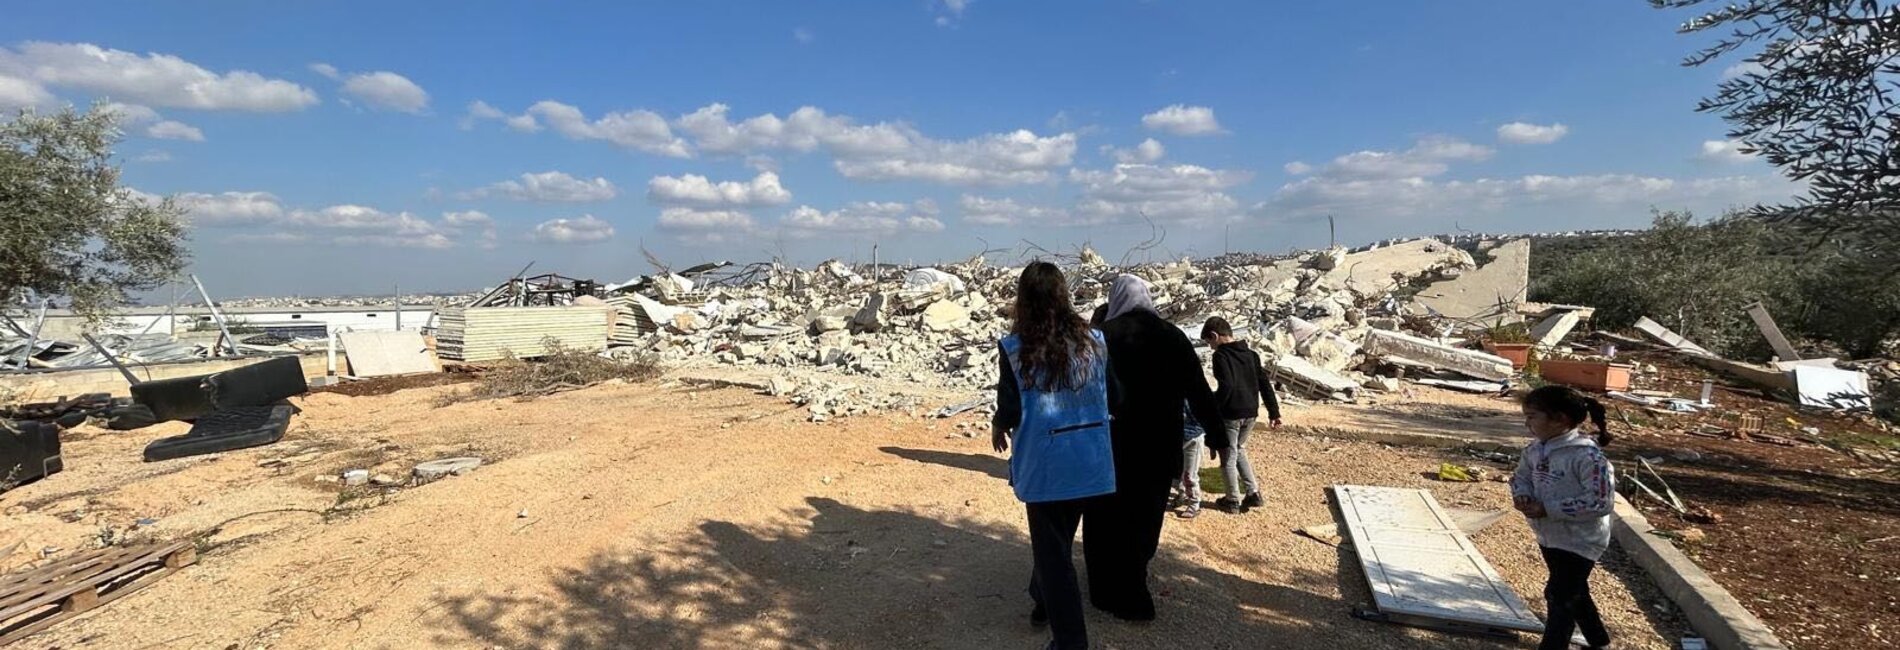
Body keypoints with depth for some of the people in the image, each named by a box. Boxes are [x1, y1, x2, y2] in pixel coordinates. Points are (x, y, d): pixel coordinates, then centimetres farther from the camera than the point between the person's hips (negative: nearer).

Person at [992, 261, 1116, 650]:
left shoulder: (1015, 348, -13)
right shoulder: (1093, 340, -2)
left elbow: (1011, 412, -13)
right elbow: (1113, 399, 4)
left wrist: (997, 427, 9)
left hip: (1044, 464, -4)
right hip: (1090, 461, 5)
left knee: (1052, 549, 11)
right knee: (1059, 540, 25)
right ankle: (1044, 601, 48)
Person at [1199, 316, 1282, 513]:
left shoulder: (1220, 355, -14)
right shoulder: (1251, 354, 9)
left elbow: (1226, 387, -25)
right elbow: (1265, 384, 10)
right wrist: (1274, 412, 14)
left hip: (1230, 414, -7)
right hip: (1250, 413, 8)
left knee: (1228, 457, 8)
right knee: (1239, 450, 26)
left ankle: (1233, 501, 19)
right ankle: (1254, 493, 22)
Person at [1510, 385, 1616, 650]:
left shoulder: (1587, 456, -27)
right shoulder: (1535, 449, -3)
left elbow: (1600, 502, -29)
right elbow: (1521, 476, 10)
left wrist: (1548, 509, -28)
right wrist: (1522, 495, -12)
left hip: (1579, 541, -8)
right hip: (1549, 536, 8)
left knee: (1560, 598, 2)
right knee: (1574, 593, 25)